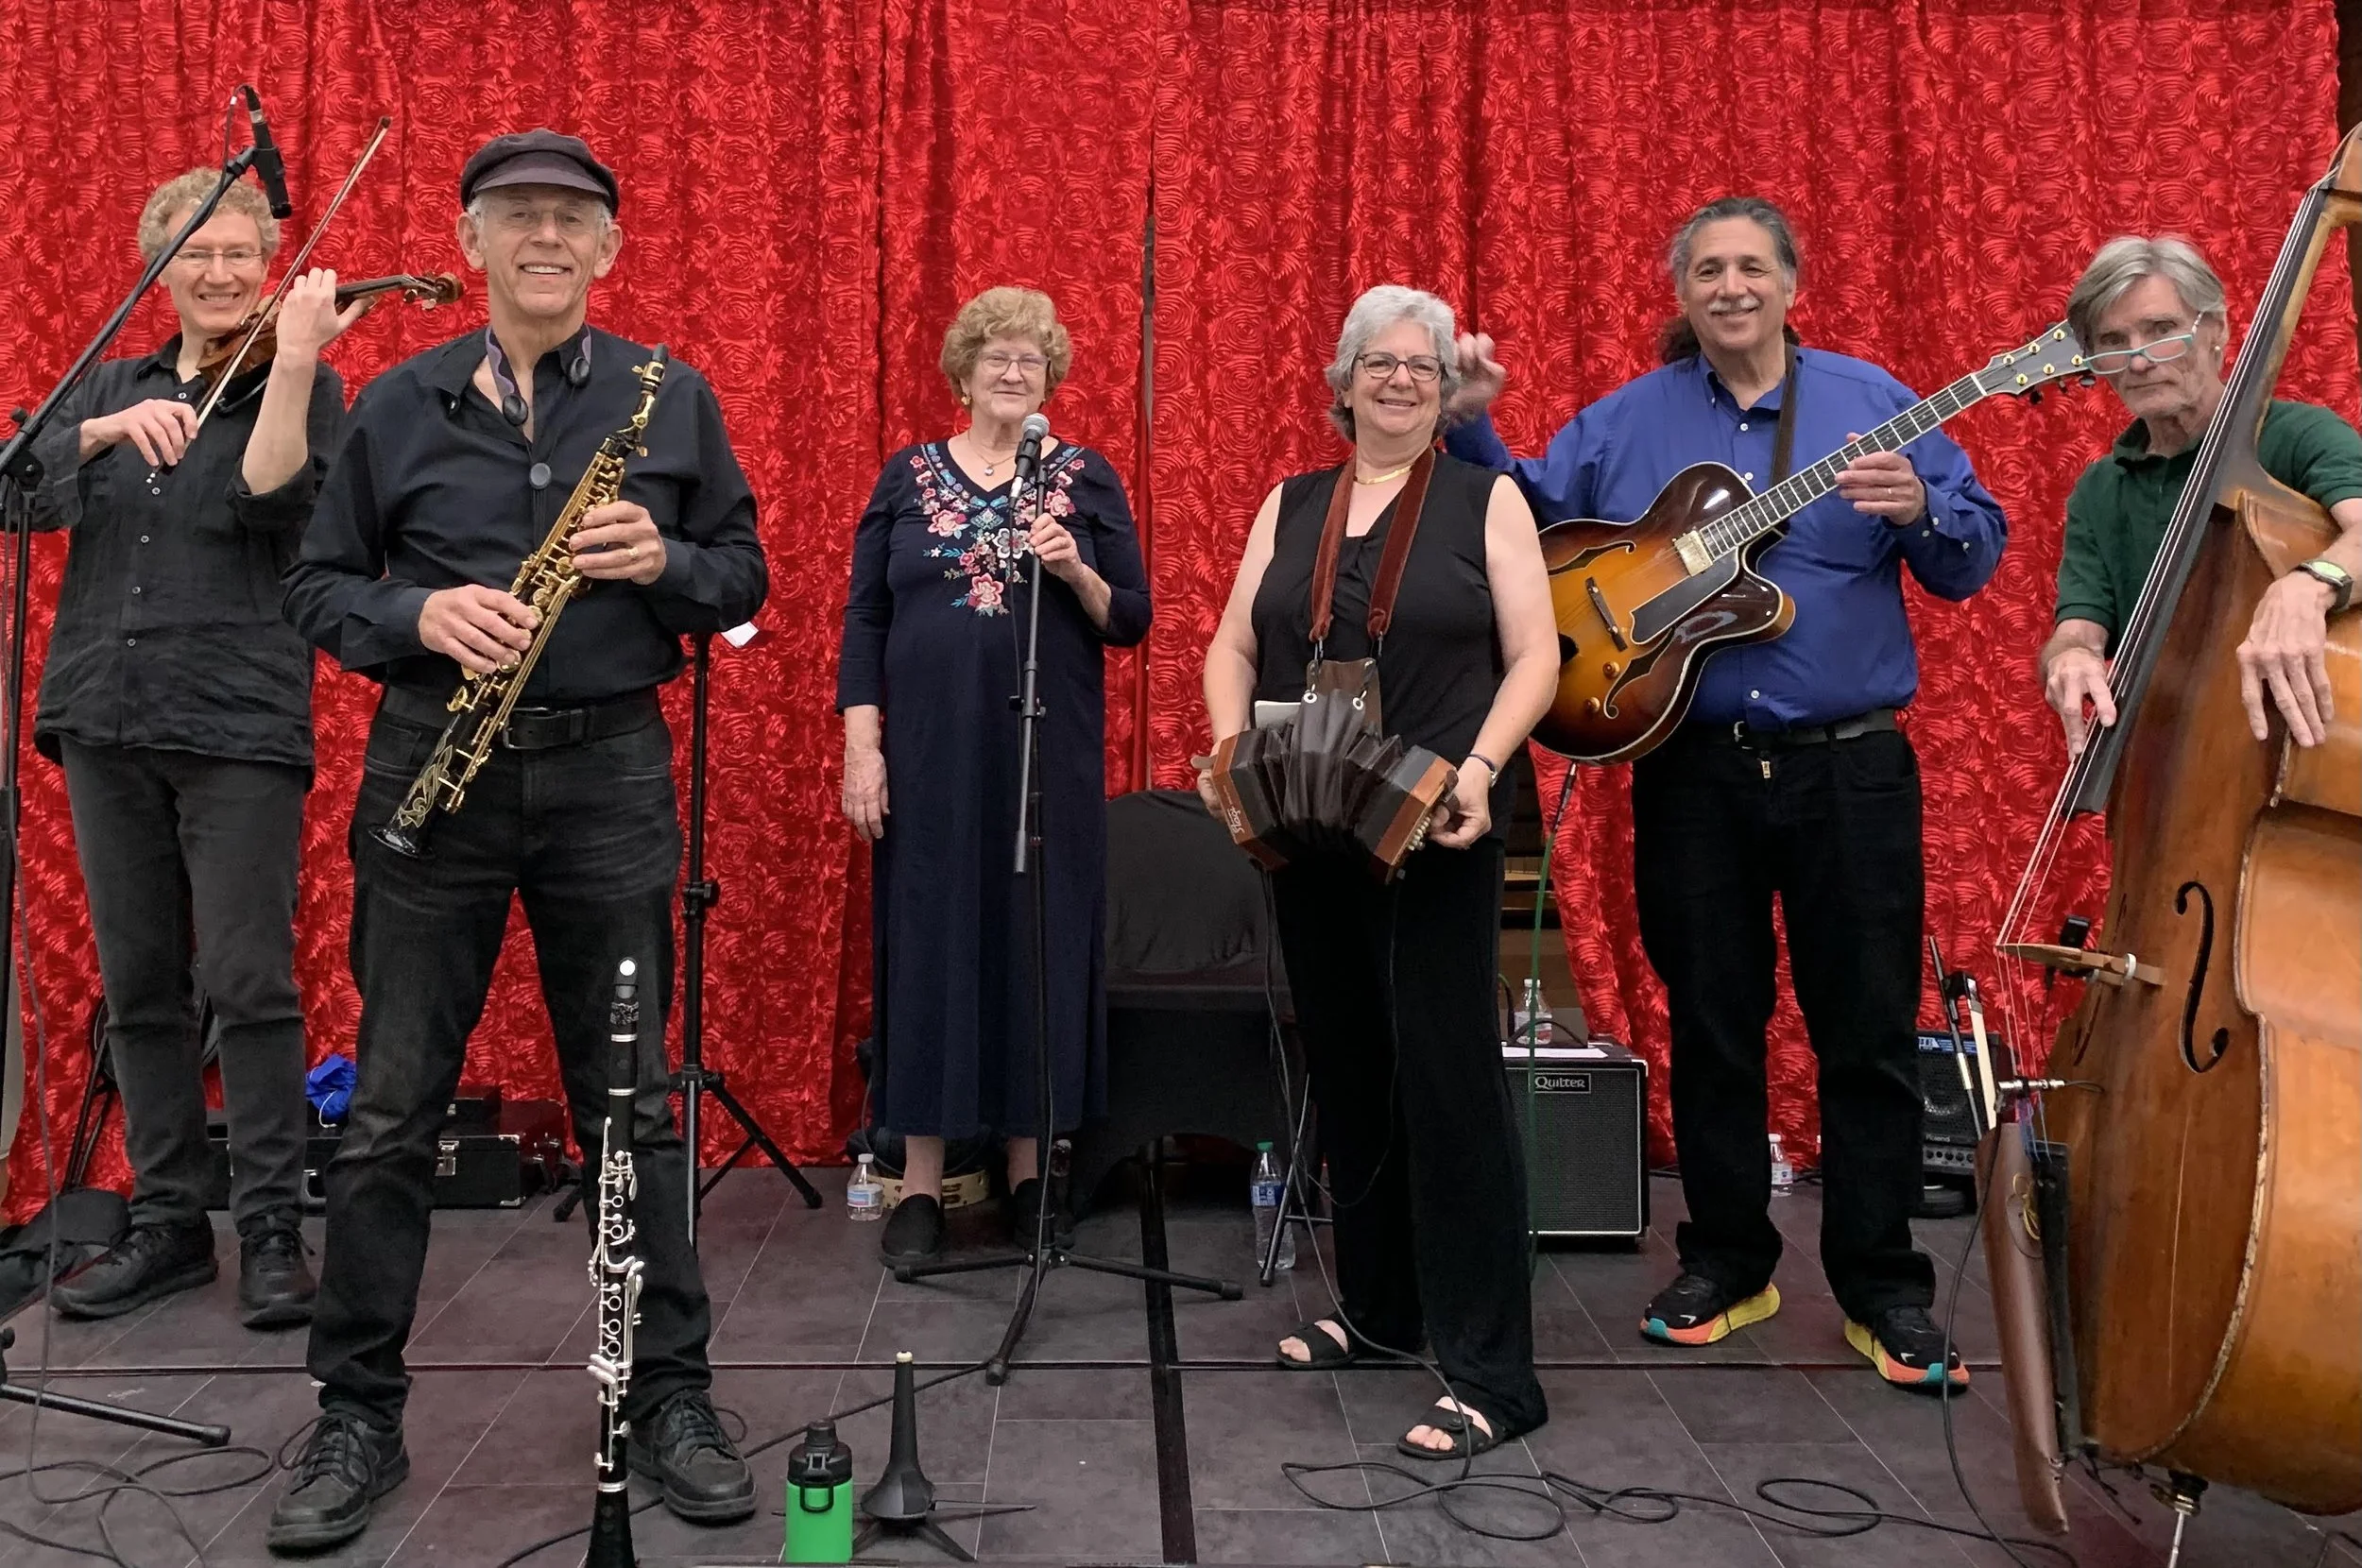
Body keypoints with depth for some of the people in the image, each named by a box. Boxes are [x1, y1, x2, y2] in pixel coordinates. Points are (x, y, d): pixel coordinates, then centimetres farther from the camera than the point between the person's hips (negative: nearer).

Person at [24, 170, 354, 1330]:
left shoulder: (299, 388, 4)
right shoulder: (111, 387, 17)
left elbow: (270, 499, -15)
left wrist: (295, 363, -25)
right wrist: (109, 428, -15)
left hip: (237, 724, -5)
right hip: (106, 723, 5)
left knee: (250, 986, -6)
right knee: (139, 990, 9)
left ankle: (271, 1231, 5)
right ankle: (166, 1224, 20)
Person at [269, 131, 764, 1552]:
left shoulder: (672, 399, 6)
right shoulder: (398, 406, 6)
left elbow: (744, 580, 9)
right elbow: (319, 585, 8)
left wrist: (665, 564, -13)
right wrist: (417, 616, -12)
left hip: (612, 775, 0)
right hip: (432, 770, 1)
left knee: (632, 1102, 6)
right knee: (391, 1110, 4)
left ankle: (671, 1397, 19)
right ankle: (360, 1419, 19)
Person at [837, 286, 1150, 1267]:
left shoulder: (1088, 479, 7)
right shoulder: (906, 477, 8)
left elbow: (1131, 622, 4)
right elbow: (865, 620, 5)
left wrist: (1076, 571, -15)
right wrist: (861, 748, -4)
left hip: (1048, 755, 0)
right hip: (930, 753, 0)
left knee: (1040, 938, 3)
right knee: (928, 940, 2)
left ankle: (1029, 1167, 17)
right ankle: (921, 1180, 12)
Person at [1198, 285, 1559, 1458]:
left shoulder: (1486, 500, 3)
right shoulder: (1290, 506, 14)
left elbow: (1534, 655, -3)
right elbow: (1231, 648, 11)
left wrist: (1480, 768, -18)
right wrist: (1231, 755, -7)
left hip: (1433, 833, -4)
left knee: (1447, 1076, -7)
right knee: (1345, 1069, 12)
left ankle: (1491, 1374, -1)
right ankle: (1375, 1306, 29)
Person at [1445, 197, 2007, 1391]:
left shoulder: (1873, 401, 4)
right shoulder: (1626, 421, 8)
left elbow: (1977, 554, 3)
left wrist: (1919, 510, -18)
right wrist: (1471, 429, -5)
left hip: (1850, 767, -1)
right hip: (1689, 769, 2)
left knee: (1870, 1031, 3)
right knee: (1710, 1025, 10)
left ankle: (1881, 1287, 16)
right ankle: (1725, 1264, 25)